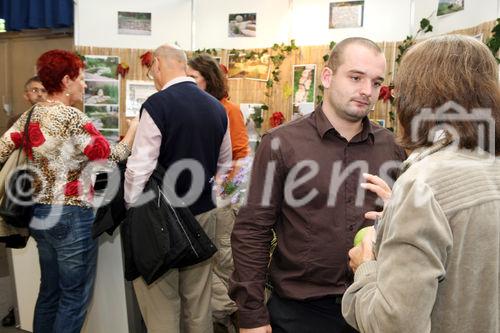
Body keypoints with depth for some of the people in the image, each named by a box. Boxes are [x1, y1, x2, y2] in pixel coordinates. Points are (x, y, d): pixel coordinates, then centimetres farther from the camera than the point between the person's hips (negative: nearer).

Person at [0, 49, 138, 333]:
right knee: (75, 295, 6)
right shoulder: (73, 118, -16)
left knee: (50, 290, 21)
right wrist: (134, 129, -1)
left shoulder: (30, 115, 6)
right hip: (71, 215, -8)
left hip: (39, 212, 8)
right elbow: (112, 156, -15)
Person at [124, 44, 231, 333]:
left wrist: (131, 207, -2)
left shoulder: (157, 104, -16)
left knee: (162, 300, 9)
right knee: (198, 300, 17)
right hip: (204, 212, 6)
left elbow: (140, 168, -16)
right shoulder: (217, 106, 3)